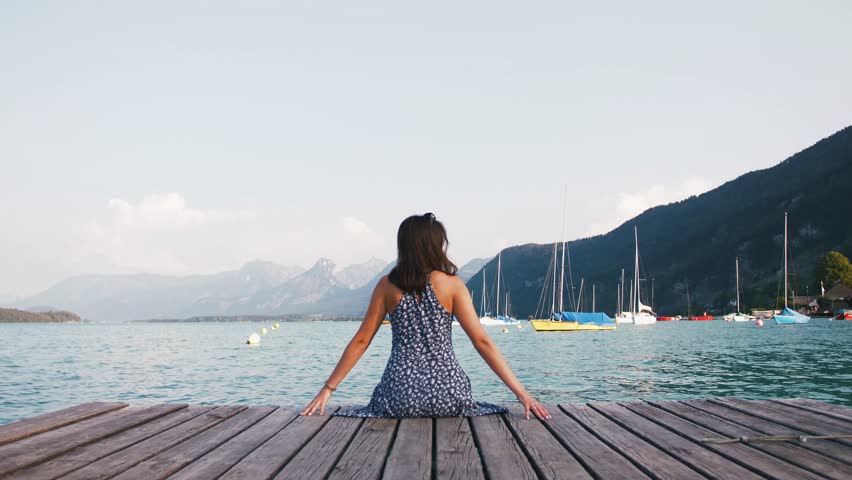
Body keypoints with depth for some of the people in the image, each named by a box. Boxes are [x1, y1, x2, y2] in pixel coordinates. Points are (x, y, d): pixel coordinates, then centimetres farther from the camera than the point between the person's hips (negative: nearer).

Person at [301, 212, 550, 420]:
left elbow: (361, 341, 5)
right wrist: (521, 392, -5)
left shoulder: (387, 285, 4)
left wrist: (328, 388, 12)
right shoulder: (452, 285, -1)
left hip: (401, 394, 2)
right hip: (446, 392, -1)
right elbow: (482, 341, -6)